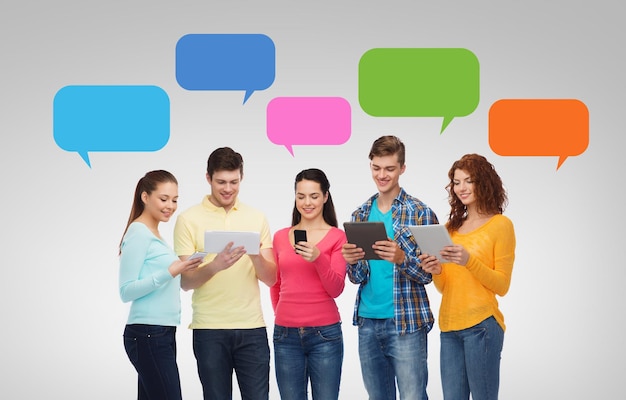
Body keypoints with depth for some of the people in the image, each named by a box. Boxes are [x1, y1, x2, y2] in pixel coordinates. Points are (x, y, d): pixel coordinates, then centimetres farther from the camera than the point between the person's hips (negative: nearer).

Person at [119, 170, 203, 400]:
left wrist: (181, 271, 6)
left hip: (161, 334, 9)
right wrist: (169, 273, -22)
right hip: (148, 335, -9)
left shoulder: (154, 234, 16)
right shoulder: (138, 233, -10)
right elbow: (126, 291, -15)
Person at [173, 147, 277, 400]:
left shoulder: (257, 218, 8)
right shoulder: (189, 219, 0)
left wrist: (256, 256, -16)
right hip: (209, 330, -2)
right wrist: (215, 266, -23)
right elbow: (185, 282, -4)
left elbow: (271, 278, 5)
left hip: (252, 327, 2)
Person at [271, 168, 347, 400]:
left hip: (325, 333, -3)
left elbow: (336, 289, -7)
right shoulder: (280, 237, 9)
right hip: (286, 335, 3)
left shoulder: (337, 237, 0)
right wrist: (281, 314, 12)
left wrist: (318, 258, -21)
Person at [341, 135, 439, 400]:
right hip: (368, 322, 5)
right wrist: (351, 261, -13)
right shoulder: (360, 215, 10)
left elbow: (428, 274, -6)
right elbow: (357, 277, 9)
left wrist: (401, 258, -25)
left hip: (406, 324, -5)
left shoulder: (420, 213, -4)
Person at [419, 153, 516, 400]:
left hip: (482, 325, -6)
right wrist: (436, 272, -4)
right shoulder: (452, 227, 15)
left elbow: (502, 285, -6)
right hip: (449, 327, 6)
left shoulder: (500, 225, -2)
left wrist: (469, 261, -19)